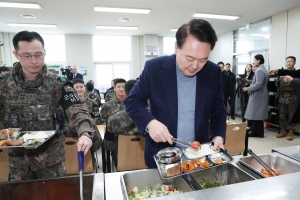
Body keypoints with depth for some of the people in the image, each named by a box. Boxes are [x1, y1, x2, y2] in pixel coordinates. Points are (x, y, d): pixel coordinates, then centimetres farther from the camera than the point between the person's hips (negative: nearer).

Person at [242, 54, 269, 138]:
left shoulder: (259, 71, -17)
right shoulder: (262, 69, 16)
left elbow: (258, 85, -25)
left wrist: (248, 89, -15)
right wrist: (248, 81, 12)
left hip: (257, 96, -11)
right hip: (260, 95, 11)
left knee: (254, 114, -4)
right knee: (258, 114, 13)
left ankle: (254, 132, 3)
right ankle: (259, 132, 18)